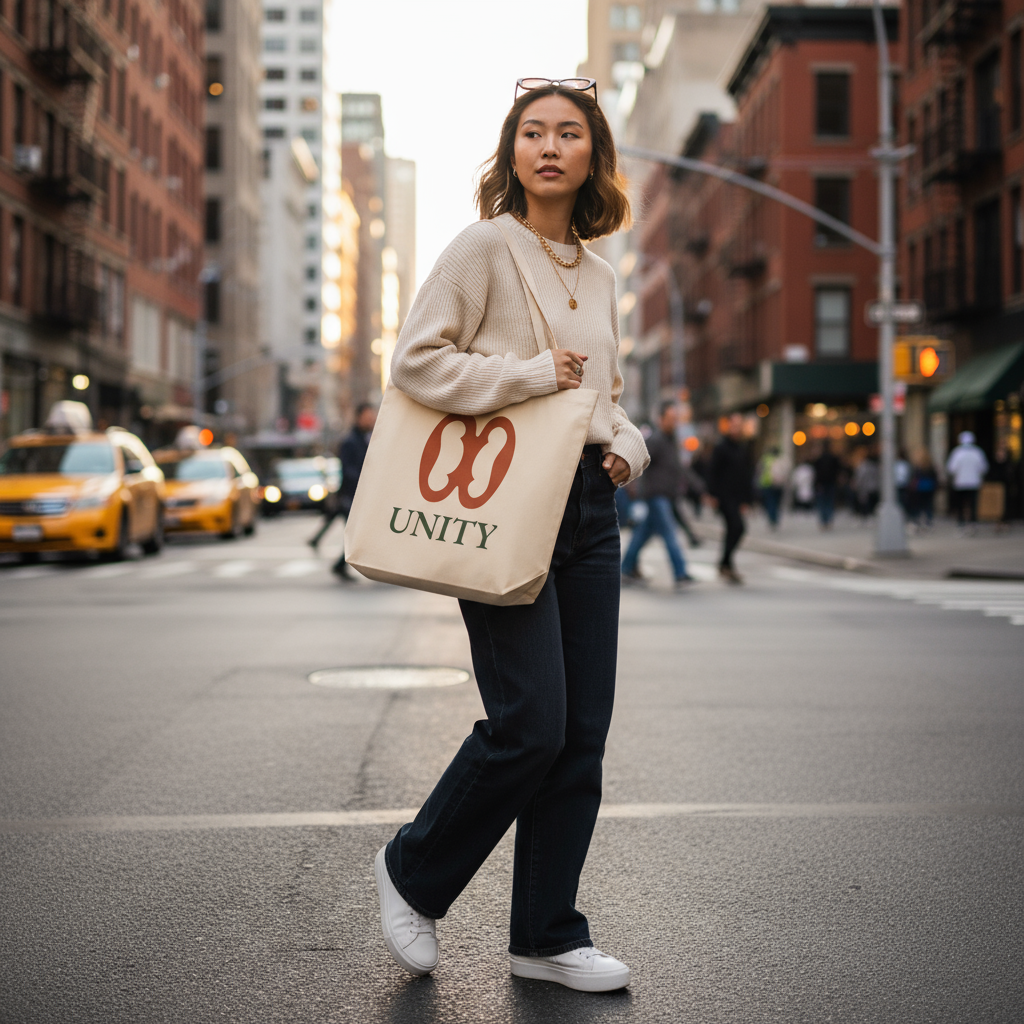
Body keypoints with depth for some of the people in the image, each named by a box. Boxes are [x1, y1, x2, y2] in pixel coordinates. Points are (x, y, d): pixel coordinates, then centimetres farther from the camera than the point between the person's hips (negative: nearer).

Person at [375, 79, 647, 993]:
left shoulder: (598, 275, 17)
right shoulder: (485, 247, -2)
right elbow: (415, 361, -10)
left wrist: (626, 446, 6)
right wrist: (531, 375, -15)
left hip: (589, 506, 7)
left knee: (583, 731, 5)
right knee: (530, 722, -12)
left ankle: (548, 935, 17)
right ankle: (413, 873, 13)